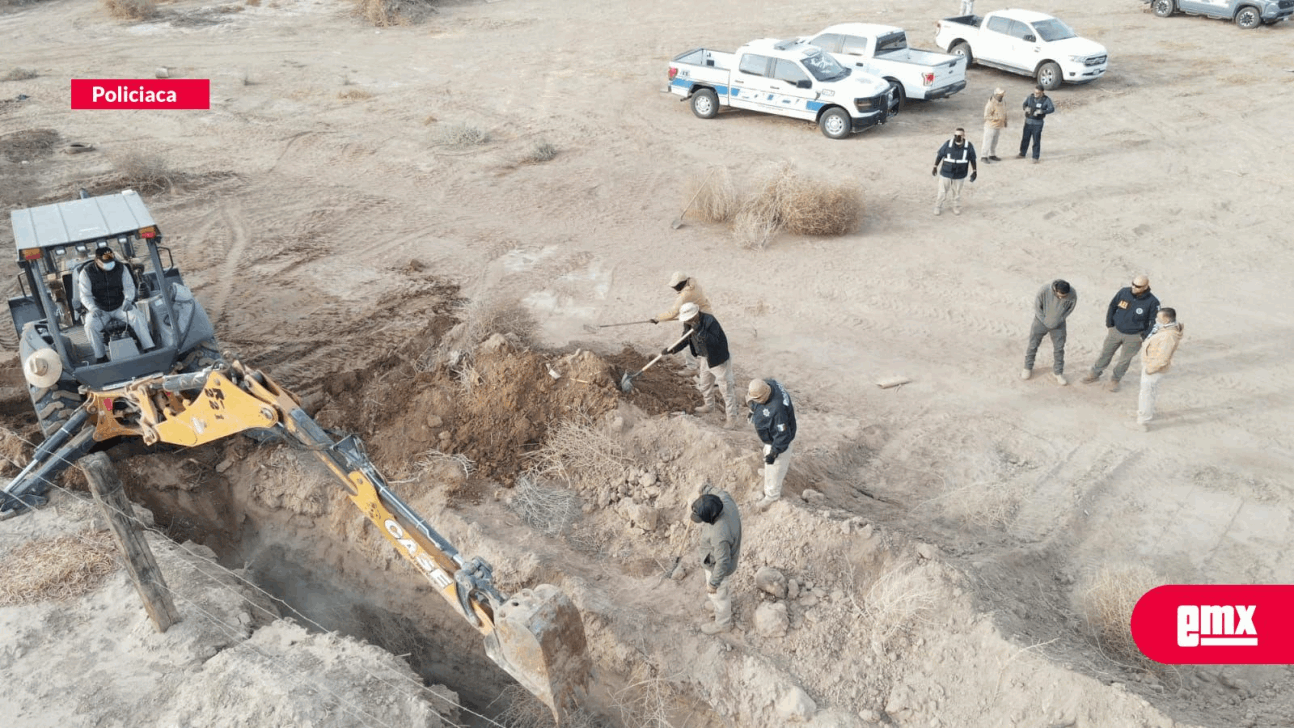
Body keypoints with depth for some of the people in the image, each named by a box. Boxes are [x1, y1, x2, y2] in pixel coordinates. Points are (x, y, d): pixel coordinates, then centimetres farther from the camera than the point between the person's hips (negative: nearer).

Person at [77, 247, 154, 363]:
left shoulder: (121, 268, 0)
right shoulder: (87, 272, -5)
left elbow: (129, 286, -2)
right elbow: (85, 296, -6)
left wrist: (128, 299, -24)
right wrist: (93, 308, -26)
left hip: (120, 306, 1)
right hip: (99, 309, -1)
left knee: (137, 317, -26)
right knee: (90, 325, -28)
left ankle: (149, 349, -23)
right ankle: (100, 357, -14)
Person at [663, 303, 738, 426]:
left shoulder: (710, 321, -30)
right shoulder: (688, 324, -5)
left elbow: (714, 341, -36)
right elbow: (685, 340, 4)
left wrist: (700, 331, -43)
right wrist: (671, 350, -9)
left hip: (718, 359, -9)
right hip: (705, 359, 9)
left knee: (726, 388, 0)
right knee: (705, 385, 26)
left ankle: (731, 417, 10)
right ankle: (709, 406, 50)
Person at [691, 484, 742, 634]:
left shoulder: (719, 535, -45)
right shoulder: (726, 501, -26)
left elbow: (723, 563, -31)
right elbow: (724, 494, 0)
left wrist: (714, 583, -16)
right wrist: (709, 489, 20)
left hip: (719, 567, -7)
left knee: (718, 595, 22)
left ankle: (722, 623, 49)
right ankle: (725, 604, 64)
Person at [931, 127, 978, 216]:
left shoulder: (969, 146, -9)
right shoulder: (948, 144, -11)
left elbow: (972, 159, 2)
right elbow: (940, 155, 1)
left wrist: (974, 171, 3)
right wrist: (935, 167, 4)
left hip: (959, 175, 1)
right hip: (946, 173, 0)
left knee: (957, 192, 15)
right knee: (942, 192, 6)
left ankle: (957, 207, 32)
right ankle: (938, 207, 23)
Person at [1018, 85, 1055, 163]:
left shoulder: (1046, 100, -10)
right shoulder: (1031, 97, 0)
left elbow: (1052, 109, -19)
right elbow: (1025, 104, 13)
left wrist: (1041, 111, -34)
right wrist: (1026, 108, -12)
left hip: (1037, 123, -4)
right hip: (1028, 121, 4)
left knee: (1036, 141, 0)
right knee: (1025, 138, 14)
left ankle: (1035, 158, 10)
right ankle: (1022, 154, 32)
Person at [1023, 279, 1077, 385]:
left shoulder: (1072, 294, -27)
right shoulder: (1044, 291, -33)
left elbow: (1070, 308, -5)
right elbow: (1037, 307, -15)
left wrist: (1060, 320, -4)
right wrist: (1045, 322, -10)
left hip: (1058, 325, 1)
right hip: (1042, 321, -1)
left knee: (1059, 349, 6)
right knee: (1033, 345, 10)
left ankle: (1058, 373, 22)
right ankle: (1028, 369, 30)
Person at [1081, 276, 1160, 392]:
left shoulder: (1152, 302, -21)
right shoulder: (1124, 292, -15)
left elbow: (1154, 322, -10)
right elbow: (1112, 307, 0)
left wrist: (1144, 337, -11)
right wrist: (1109, 325, 2)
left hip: (1134, 336, -2)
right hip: (1116, 330, 2)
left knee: (1125, 359, 13)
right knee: (1105, 353, 16)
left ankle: (1115, 380, 34)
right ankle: (1094, 374, 35)